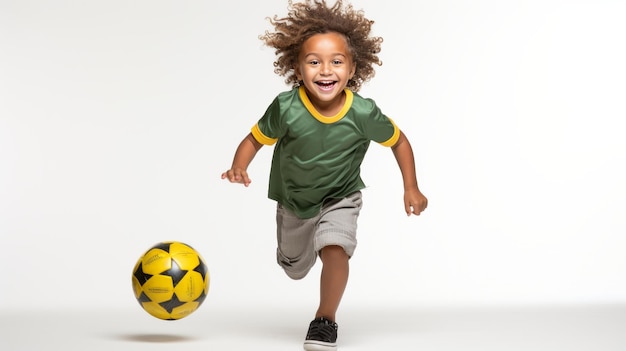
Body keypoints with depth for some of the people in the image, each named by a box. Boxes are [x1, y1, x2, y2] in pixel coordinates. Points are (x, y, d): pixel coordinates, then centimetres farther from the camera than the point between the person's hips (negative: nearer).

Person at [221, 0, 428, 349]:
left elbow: (399, 141, -12)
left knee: (335, 249, -30)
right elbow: (255, 138, -16)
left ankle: (326, 319, -7)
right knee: (295, 269, 24)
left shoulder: (363, 113, -29)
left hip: (340, 198, -2)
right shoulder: (286, 108, -30)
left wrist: (411, 188, -10)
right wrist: (239, 168, -34)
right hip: (293, 201, 2)